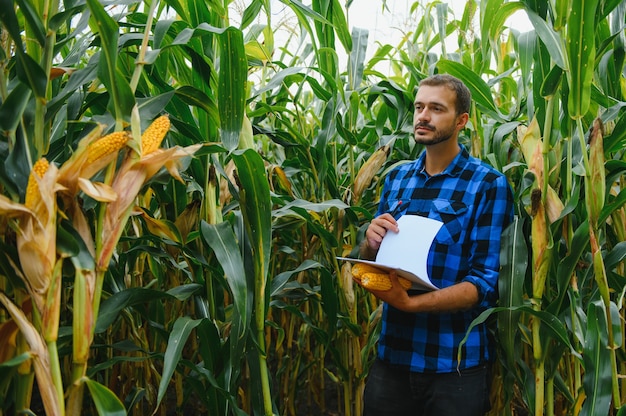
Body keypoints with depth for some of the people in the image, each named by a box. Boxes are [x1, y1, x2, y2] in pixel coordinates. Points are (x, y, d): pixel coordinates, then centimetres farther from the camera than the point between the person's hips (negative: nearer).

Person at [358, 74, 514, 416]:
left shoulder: (489, 185, -8)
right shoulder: (396, 178, 7)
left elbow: (484, 282, -12)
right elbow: (368, 261, 12)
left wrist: (410, 303, -24)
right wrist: (371, 244, -11)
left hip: (456, 364, -4)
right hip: (391, 355, 4)